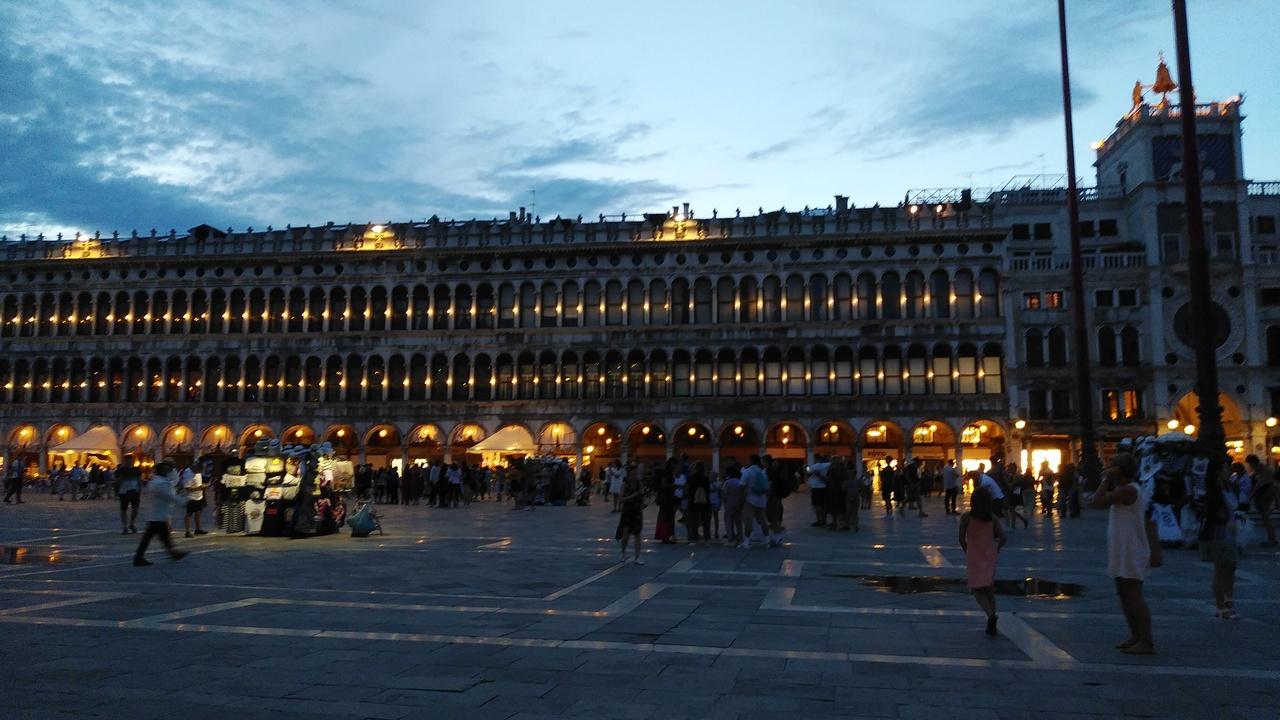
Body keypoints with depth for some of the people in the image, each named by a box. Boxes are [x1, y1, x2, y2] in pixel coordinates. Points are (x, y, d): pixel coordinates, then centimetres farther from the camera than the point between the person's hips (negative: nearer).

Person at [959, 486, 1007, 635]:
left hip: (974, 557, -4)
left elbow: (962, 539, -5)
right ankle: (991, 626, 16)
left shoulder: (966, 517, -10)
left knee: (977, 590, 3)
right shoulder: (992, 518, -2)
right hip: (990, 557, 4)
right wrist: (995, 549, 12)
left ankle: (991, 615, -23)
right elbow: (1003, 538, -5)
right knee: (989, 589, 15)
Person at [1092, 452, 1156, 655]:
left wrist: (1107, 480, -12)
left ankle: (1147, 642, -5)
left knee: (1134, 596, -8)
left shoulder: (1127, 490, -17)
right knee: (1125, 596, 17)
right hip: (1123, 553, 11)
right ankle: (1136, 637, 25)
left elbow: (1098, 501, -22)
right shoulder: (1131, 490, 15)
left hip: (1131, 553, -11)